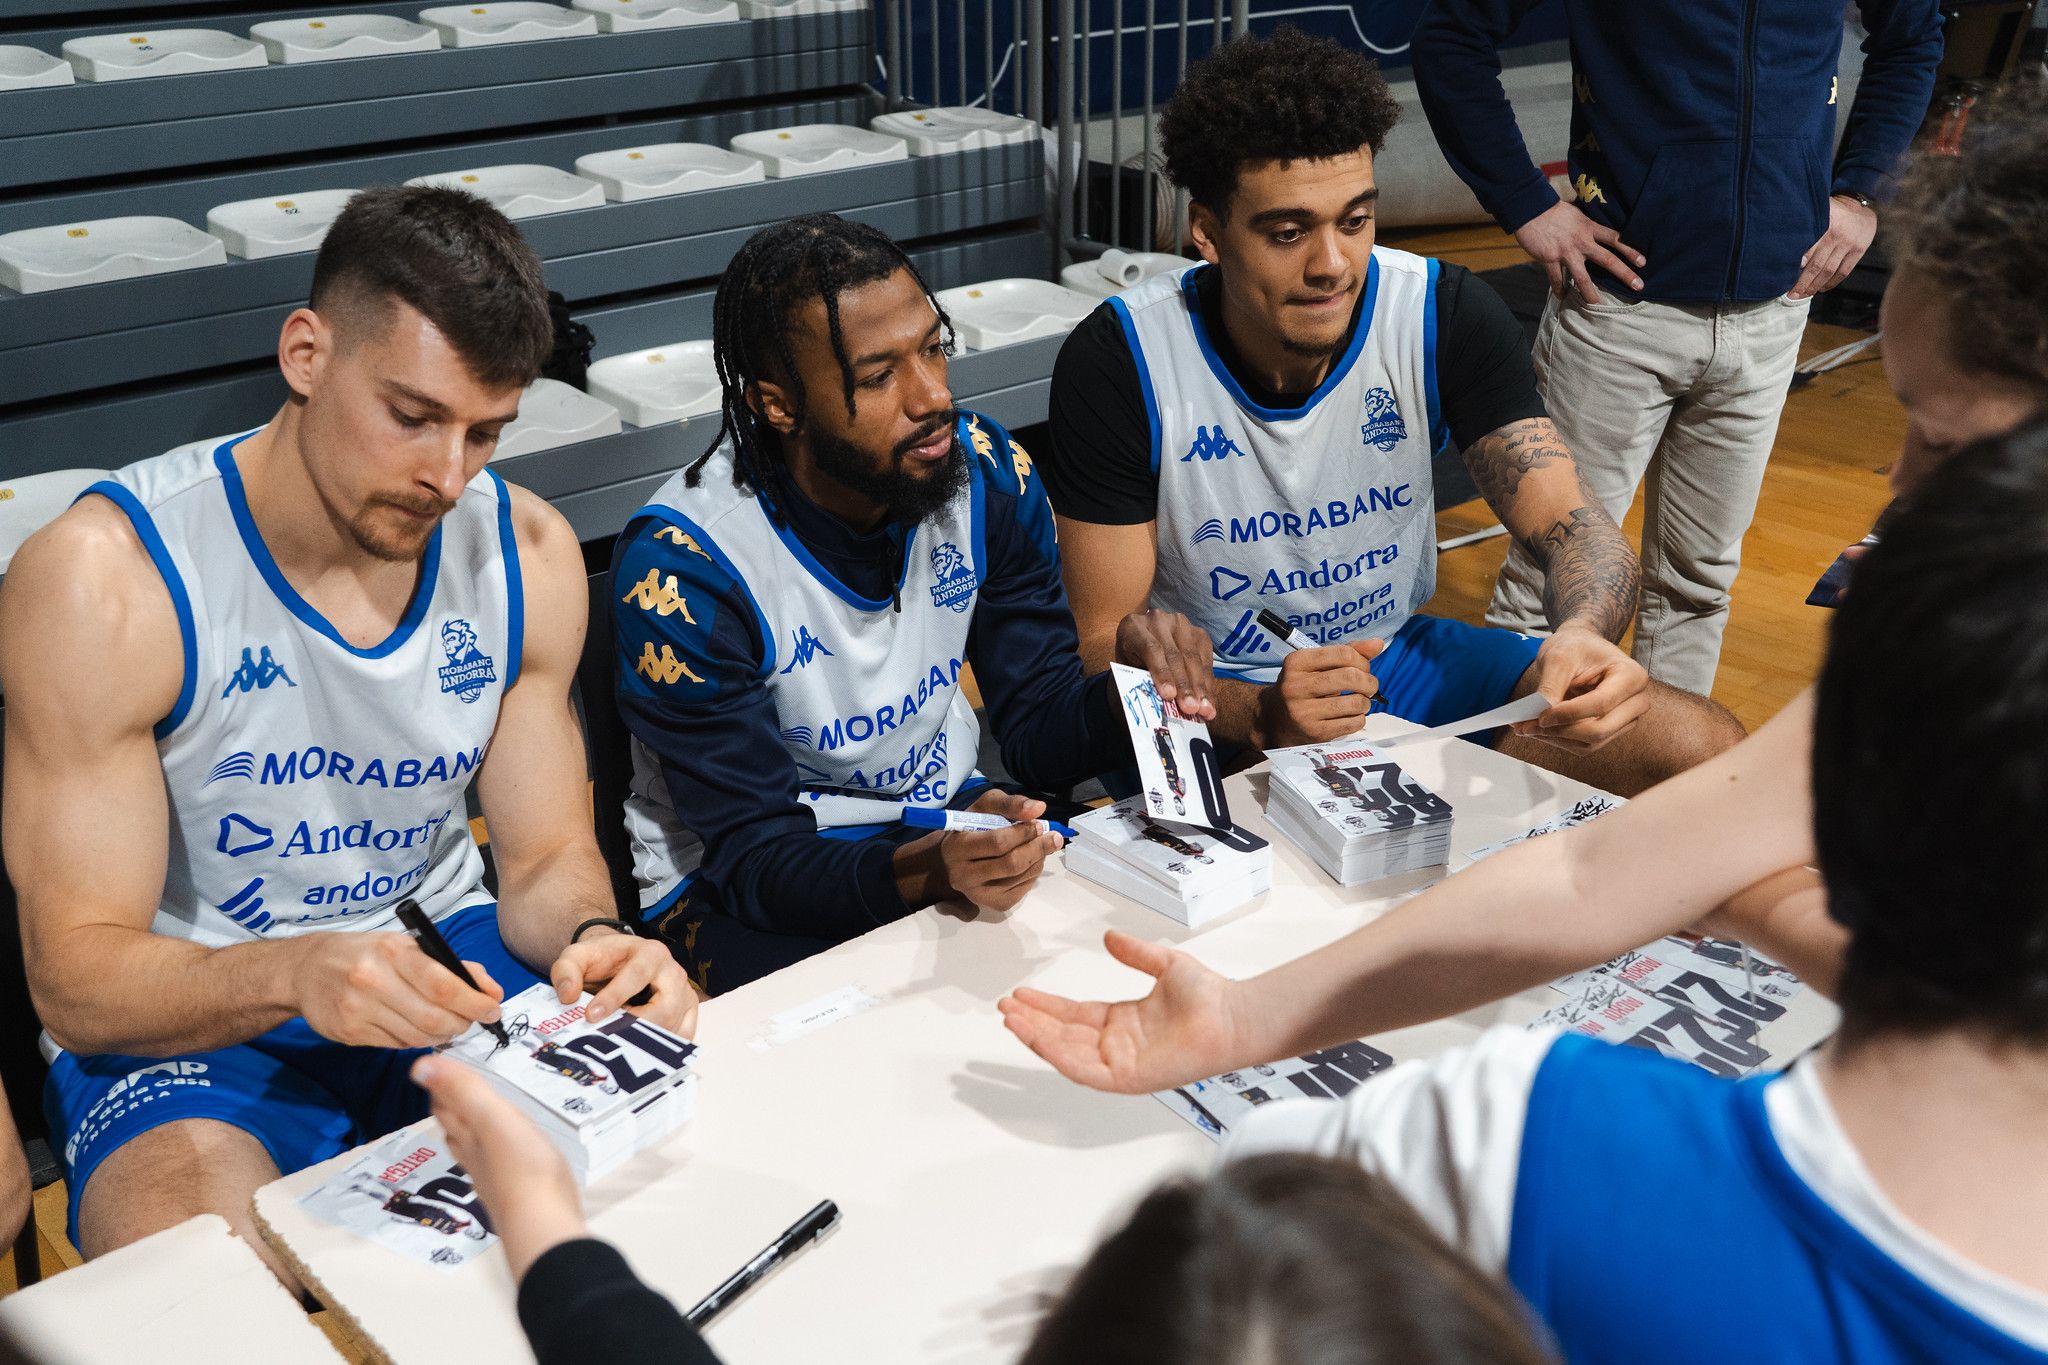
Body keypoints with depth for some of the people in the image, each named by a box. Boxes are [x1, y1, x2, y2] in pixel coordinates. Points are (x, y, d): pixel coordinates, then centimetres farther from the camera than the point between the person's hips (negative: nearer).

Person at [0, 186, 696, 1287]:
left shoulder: (527, 554, -2)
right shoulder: (100, 577, -17)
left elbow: (547, 855, 4)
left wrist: (591, 936, -21)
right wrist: (294, 972, -37)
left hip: (442, 972, 5)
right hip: (180, 1022, -4)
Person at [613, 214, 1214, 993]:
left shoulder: (985, 471, -9)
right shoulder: (679, 569, -24)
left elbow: (1039, 736, -3)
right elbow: (754, 852, -20)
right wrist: (924, 871, -39)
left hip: (949, 818, 5)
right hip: (741, 887, -5)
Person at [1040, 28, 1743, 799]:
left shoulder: (1446, 316, -11)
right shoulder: (1119, 361, -19)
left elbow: (1570, 525, -14)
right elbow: (1103, 642, -16)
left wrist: (1582, 634, -40)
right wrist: (1260, 715, -36)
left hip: (1399, 655, 4)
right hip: (1215, 699, -4)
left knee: (1709, 750, -10)